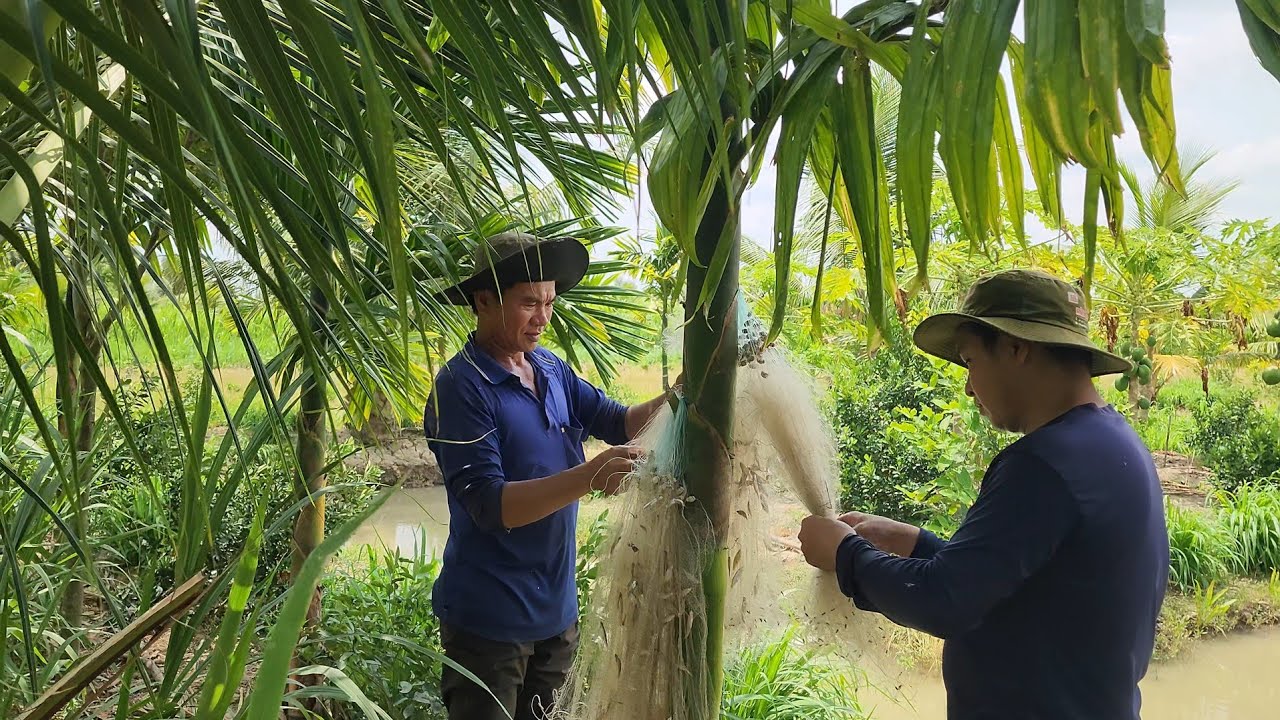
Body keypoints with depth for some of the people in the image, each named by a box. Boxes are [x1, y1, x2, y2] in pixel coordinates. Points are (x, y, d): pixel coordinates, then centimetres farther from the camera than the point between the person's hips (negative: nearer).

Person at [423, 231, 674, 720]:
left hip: (556, 608, 7)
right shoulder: (462, 387, -18)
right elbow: (489, 506, -25)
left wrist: (673, 400, -16)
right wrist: (586, 478, -36)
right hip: (489, 619, -7)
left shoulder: (552, 370, 4)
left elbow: (621, 424, 4)